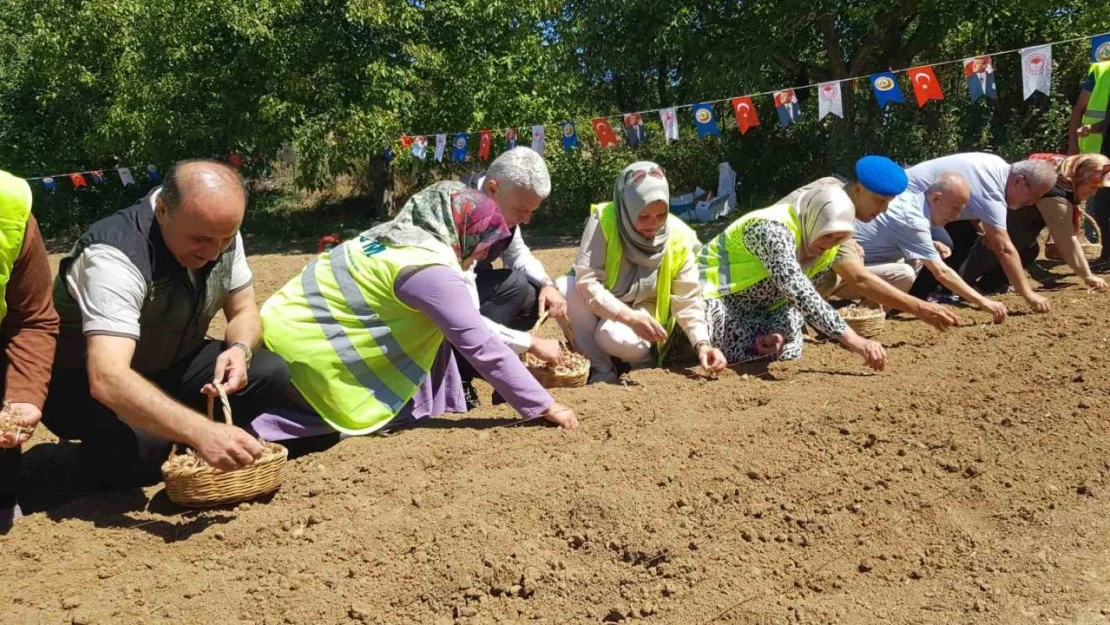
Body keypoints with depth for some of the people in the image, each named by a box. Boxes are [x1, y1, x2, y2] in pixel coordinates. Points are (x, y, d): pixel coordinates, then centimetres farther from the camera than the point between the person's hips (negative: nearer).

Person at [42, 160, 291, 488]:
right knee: (136, 440, -36)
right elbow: (108, 379, -46)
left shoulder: (221, 232, -13)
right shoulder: (116, 256, -35)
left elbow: (244, 311, -1)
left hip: (168, 369, 6)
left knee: (269, 373, -16)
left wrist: (239, 350, -26)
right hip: (85, 384, -6)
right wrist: (201, 432, -58)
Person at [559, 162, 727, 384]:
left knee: (617, 338, -35)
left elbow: (688, 300, -14)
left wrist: (702, 343, -29)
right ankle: (601, 368, -13)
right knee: (565, 288, -31)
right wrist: (631, 318, -38)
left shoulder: (678, 237, -17)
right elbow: (586, 281, -29)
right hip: (599, 309, 1)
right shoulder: (603, 221, -24)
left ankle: (643, 357, 3)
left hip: (643, 309, -1)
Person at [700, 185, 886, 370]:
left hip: (755, 308, 8)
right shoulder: (774, 229, -32)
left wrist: (780, 331, -24)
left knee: (788, 351, -13)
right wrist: (853, 340, -47)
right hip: (717, 296, -7)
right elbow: (799, 293, -43)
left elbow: (796, 297, -2)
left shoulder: (826, 253, -4)